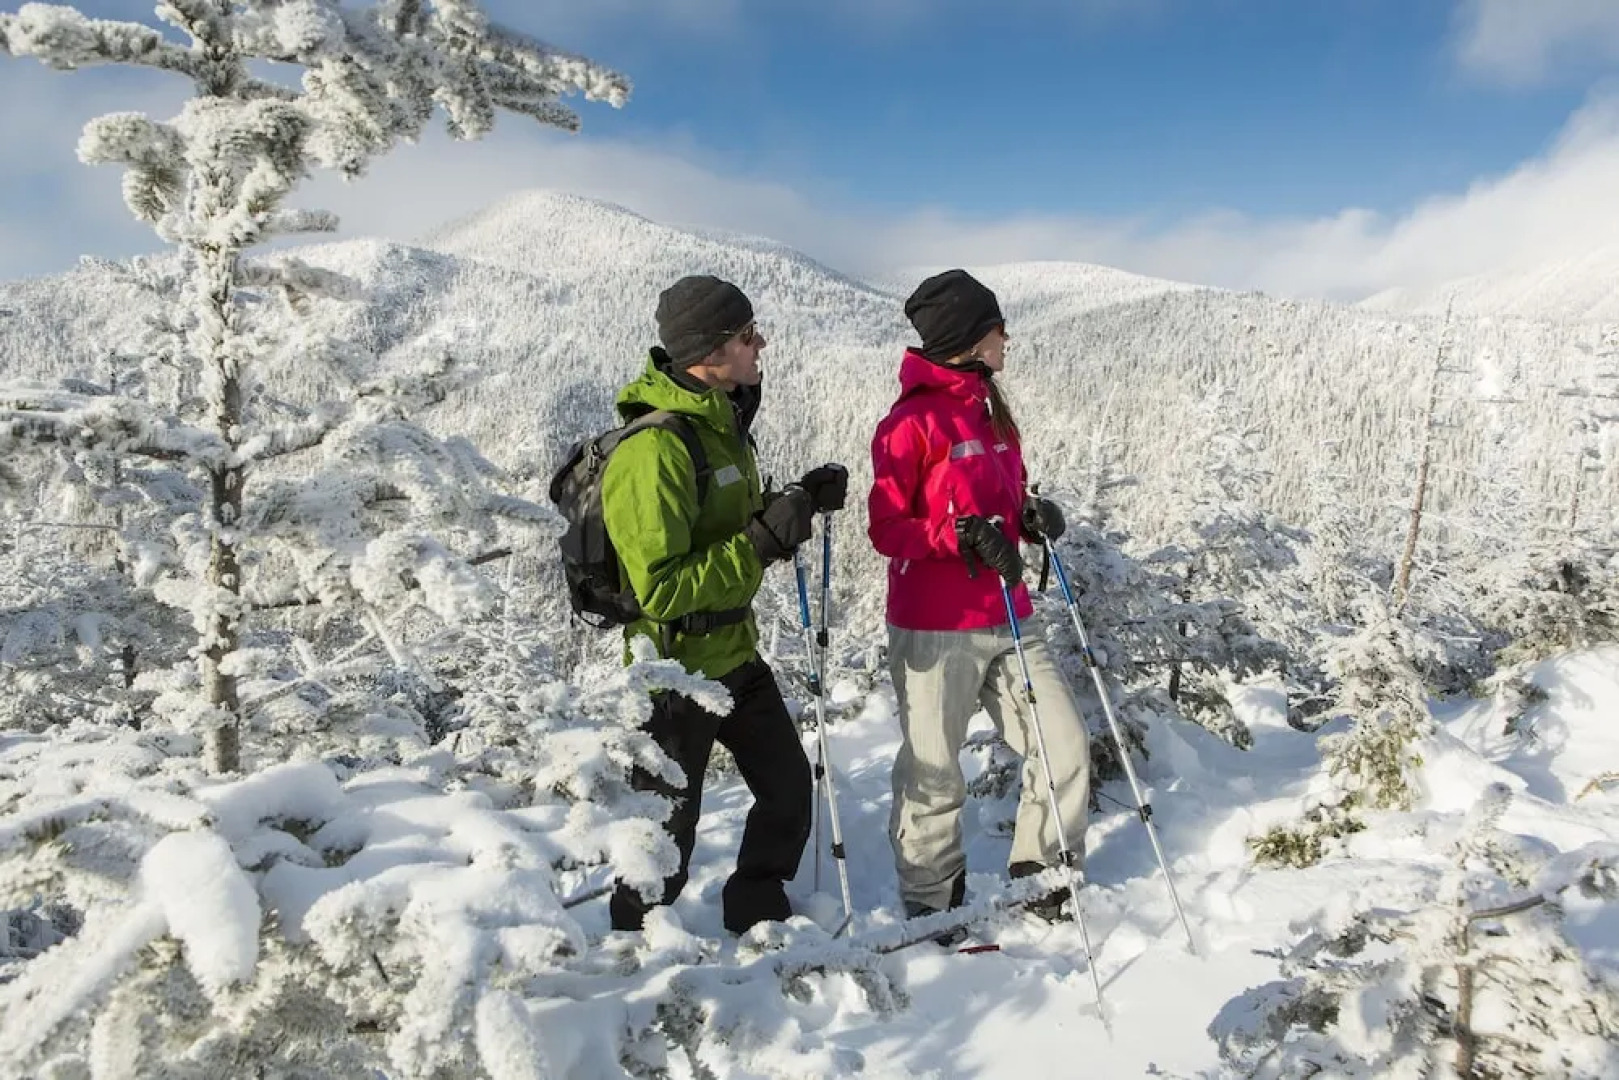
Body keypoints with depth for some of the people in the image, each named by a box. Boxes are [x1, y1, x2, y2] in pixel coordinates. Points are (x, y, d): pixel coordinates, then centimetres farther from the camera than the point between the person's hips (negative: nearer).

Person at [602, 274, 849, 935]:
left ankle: (757, 915, 39)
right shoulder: (654, 449, -26)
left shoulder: (723, 422, 4)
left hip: (733, 655, 9)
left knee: (789, 785, 17)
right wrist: (762, 543, -28)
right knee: (666, 830, 8)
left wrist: (799, 502, 1)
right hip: (674, 669, -9)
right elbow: (660, 589, -29)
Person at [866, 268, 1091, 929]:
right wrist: (963, 534, -24)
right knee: (934, 776, 6)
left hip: (1006, 622, 7)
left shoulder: (992, 412, 13)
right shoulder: (914, 420, -11)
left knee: (1065, 749, 6)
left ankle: (1042, 878, 26)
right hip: (936, 632, -7)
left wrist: (1031, 516, -1)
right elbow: (887, 530, -11)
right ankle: (931, 907, 25)